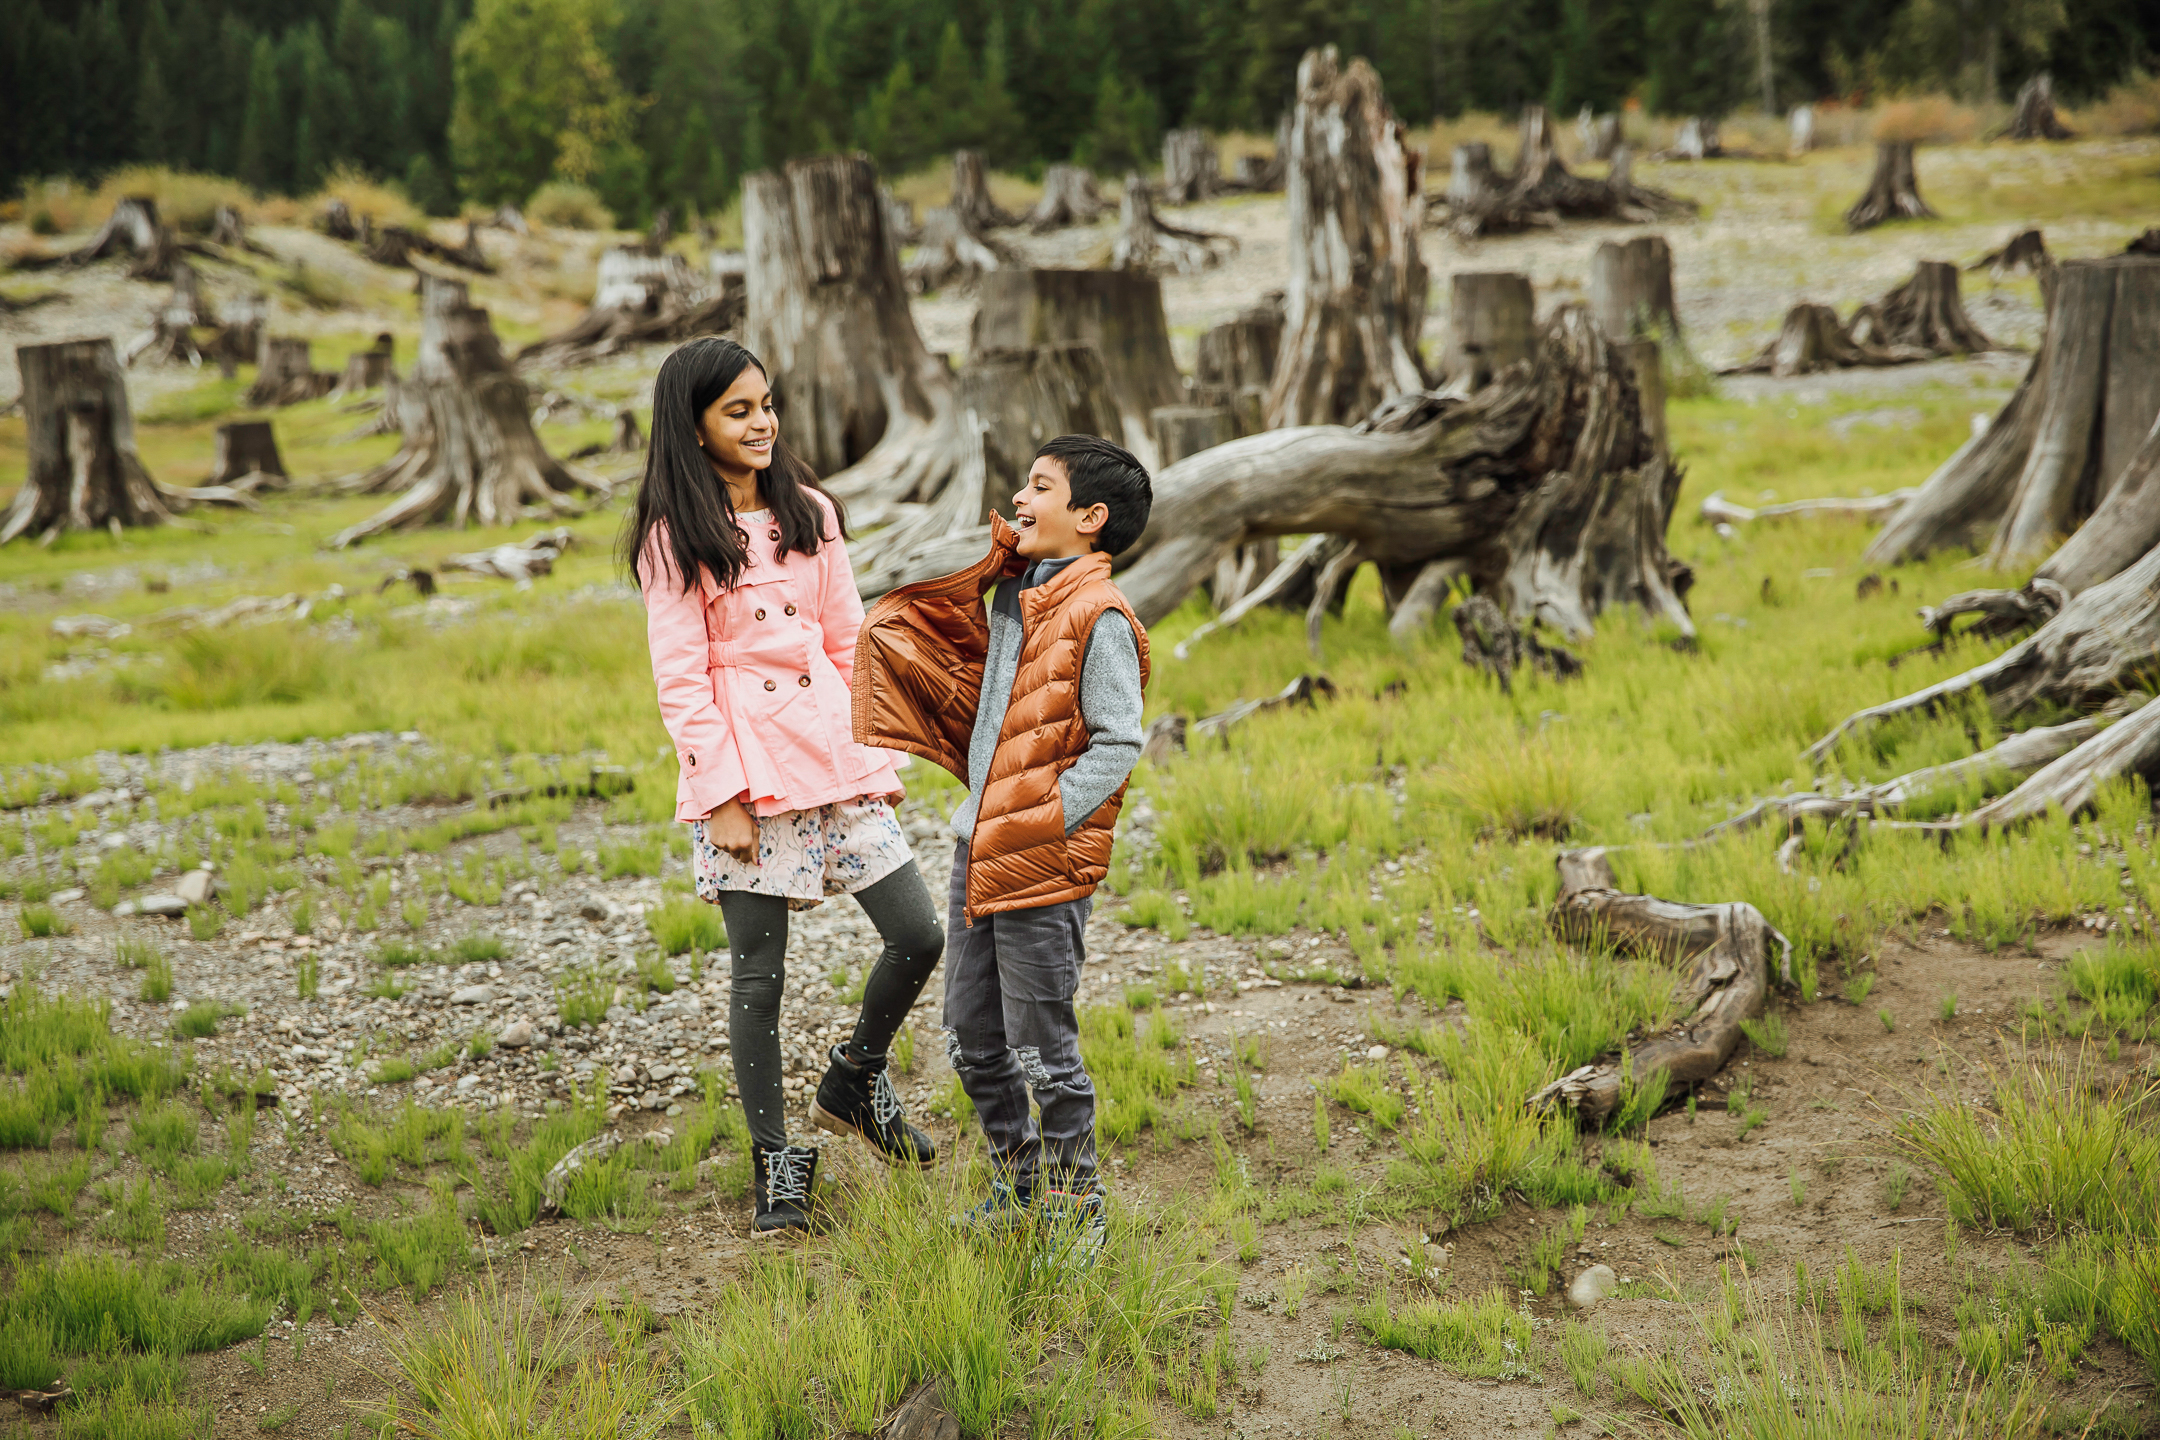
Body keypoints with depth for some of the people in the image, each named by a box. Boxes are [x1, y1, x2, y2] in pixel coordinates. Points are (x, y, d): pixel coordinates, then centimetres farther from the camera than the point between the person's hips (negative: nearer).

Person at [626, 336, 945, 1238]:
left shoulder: (811, 513, 11)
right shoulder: (674, 539, -3)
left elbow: (849, 643, 14)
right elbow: (681, 680, -7)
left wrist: (878, 753, 9)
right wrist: (725, 794, -13)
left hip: (834, 756, 4)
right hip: (744, 766, -4)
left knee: (919, 936, 0)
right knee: (759, 972, 2)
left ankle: (851, 1082, 26)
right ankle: (775, 1164, 17)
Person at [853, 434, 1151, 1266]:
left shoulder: (1098, 618, -14)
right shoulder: (1008, 599, 12)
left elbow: (1117, 745, -18)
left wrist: (1039, 824, -20)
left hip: (1044, 867, -9)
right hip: (978, 850, 9)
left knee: (1041, 1047, 1)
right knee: (971, 1037, 15)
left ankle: (1074, 1205, 18)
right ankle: (1017, 1182, 32)